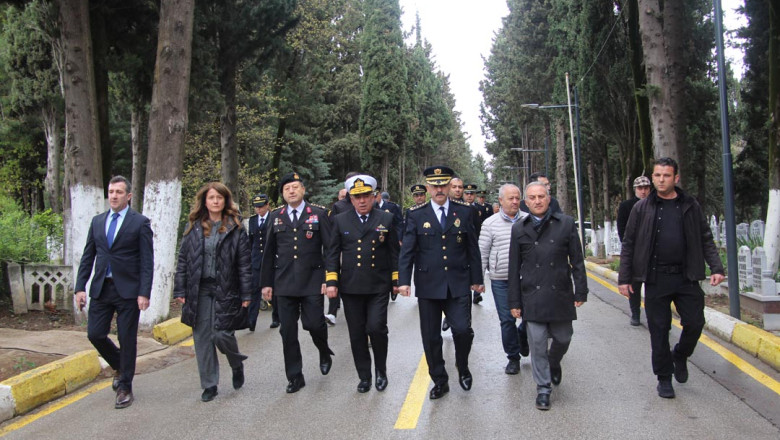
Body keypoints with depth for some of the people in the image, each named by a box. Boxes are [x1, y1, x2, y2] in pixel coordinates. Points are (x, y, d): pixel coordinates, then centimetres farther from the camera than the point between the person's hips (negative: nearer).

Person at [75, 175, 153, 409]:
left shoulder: (140, 223, -4)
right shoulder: (97, 221, 11)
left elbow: (147, 261, -8)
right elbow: (88, 256, 12)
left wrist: (144, 293, -15)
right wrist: (80, 287, 2)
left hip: (128, 289, -4)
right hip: (101, 288, 5)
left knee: (127, 339, 3)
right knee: (95, 334, 4)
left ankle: (124, 387, 17)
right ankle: (119, 366, 33)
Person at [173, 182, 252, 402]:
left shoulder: (235, 228, 0)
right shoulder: (194, 227, 8)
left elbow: (244, 262, -2)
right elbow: (183, 259, 8)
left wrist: (246, 294, -6)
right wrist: (180, 290, 2)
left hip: (225, 290, -3)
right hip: (199, 290, 3)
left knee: (222, 334, -8)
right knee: (202, 337, 5)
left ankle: (237, 365, 25)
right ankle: (209, 385, 18)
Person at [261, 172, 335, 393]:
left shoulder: (319, 213, 1)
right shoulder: (275, 216, 9)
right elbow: (269, 252, 12)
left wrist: (329, 279, -8)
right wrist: (266, 282, 9)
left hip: (312, 281, -3)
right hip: (284, 283, 3)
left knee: (314, 323, -8)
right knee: (288, 331, 5)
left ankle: (324, 353, 26)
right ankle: (294, 377, 19)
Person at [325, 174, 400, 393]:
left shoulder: (386, 219, 4)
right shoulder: (340, 221, 6)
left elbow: (394, 252, 7)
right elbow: (333, 253, 5)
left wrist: (396, 279, 4)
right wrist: (331, 281, -3)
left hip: (379, 286, -2)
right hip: (351, 287, 2)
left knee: (376, 327, -12)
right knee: (357, 334, 7)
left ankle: (381, 371, 13)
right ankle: (364, 377, 22)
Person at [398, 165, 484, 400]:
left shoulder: (464, 212, 5)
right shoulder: (416, 215, 1)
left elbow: (473, 248, 8)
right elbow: (407, 250, -3)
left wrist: (476, 279, 8)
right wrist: (403, 280, -14)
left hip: (458, 284, 0)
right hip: (428, 285, 0)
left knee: (463, 330, -9)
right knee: (431, 337, 6)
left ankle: (463, 368, 22)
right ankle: (440, 381, 25)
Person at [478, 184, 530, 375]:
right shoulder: (490, 223, 0)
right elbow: (482, 253, 2)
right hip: (501, 280, -1)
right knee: (507, 320, 5)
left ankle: (522, 336, 39)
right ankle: (513, 357, 21)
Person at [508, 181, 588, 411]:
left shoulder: (566, 223, 2)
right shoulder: (519, 228, 3)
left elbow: (577, 260, 5)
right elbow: (514, 268, 5)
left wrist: (580, 291, 0)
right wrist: (515, 301, 4)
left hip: (560, 294, 1)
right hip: (532, 296, 0)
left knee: (563, 338, 11)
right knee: (537, 344, 1)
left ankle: (553, 363, 44)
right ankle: (543, 388, 16)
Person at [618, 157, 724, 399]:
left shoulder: (690, 206, 5)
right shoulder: (642, 208, 1)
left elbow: (705, 240, 10)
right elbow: (628, 245, 3)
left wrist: (716, 268, -3)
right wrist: (624, 278, -2)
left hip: (686, 277, 1)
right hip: (656, 278, -1)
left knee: (695, 323, 0)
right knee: (659, 330, 4)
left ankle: (680, 356, 31)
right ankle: (664, 378, 18)